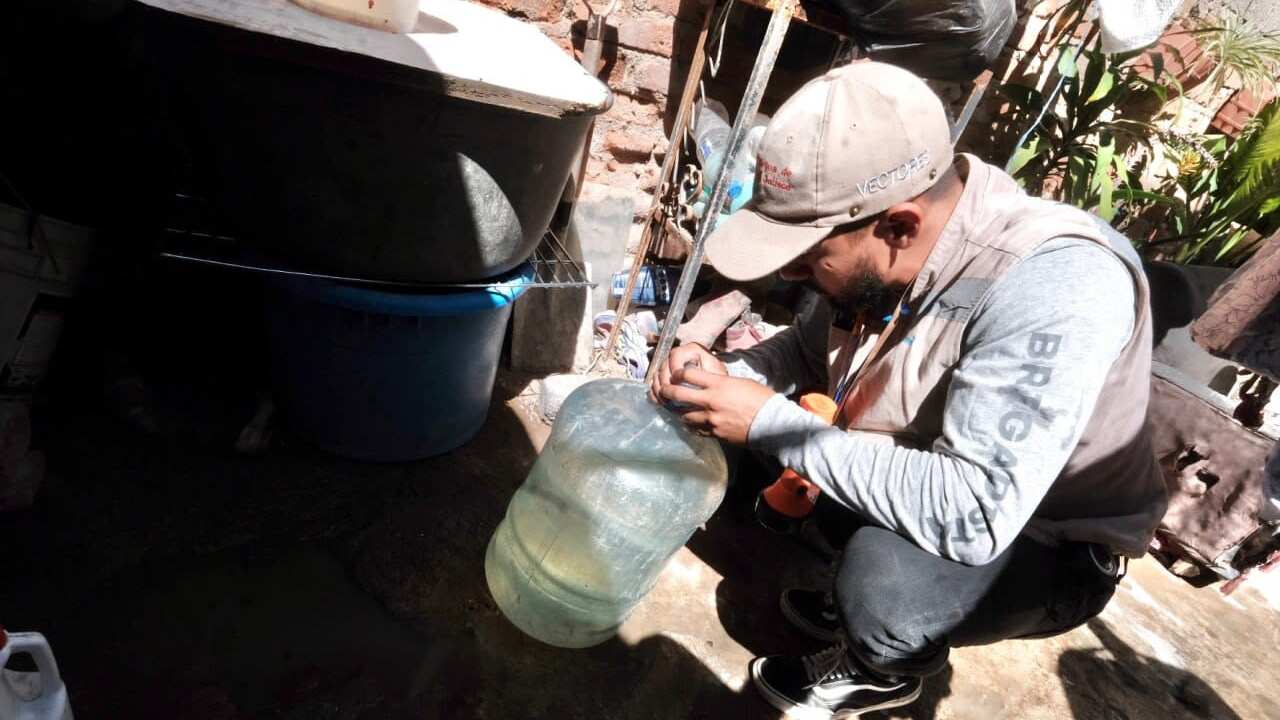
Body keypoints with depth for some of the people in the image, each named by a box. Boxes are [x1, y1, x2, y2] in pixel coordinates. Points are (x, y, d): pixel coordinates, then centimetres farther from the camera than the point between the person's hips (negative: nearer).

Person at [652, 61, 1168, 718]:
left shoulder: (1055, 285, -35)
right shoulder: (889, 255, -16)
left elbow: (969, 517, -40)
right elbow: (810, 346, 3)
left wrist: (770, 420, -35)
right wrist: (726, 375, -17)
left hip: (1049, 548, -6)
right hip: (929, 480, 6)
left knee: (882, 580, -34)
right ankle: (861, 590, 18)